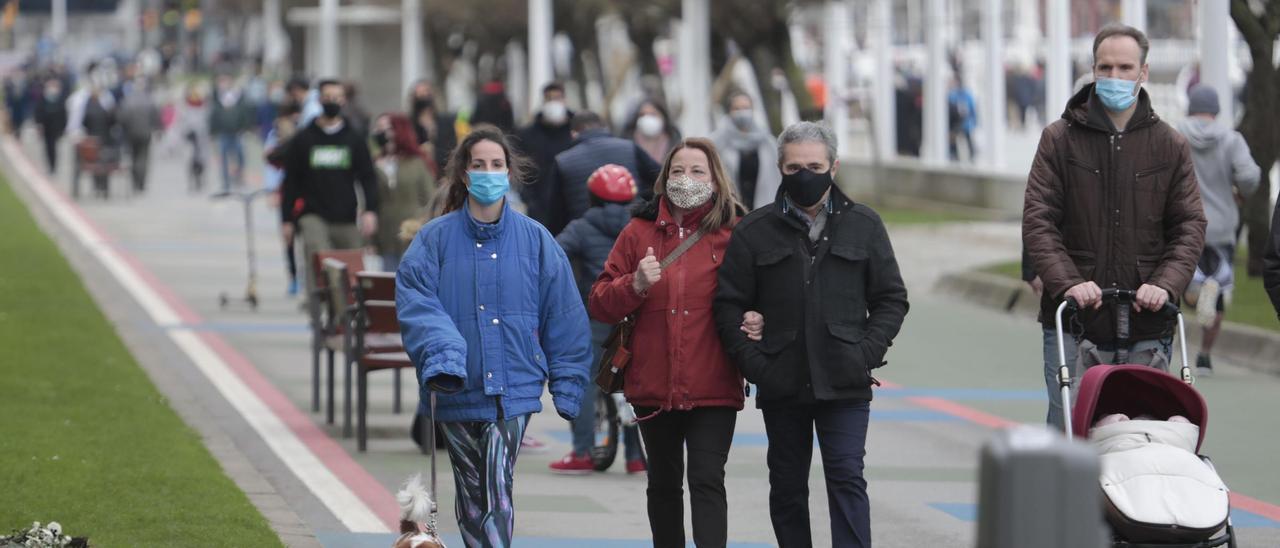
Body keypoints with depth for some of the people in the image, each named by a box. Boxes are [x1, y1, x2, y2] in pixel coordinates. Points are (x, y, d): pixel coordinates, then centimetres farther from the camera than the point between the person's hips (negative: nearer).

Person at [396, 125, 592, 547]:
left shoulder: (534, 239, 2)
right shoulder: (435, 239, 0)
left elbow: (563, 314, 6)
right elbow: (416, 303, -11)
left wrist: (567, 383, 4)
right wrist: (441, 354, -27)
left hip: (513, 385, -1)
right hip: (456, 389, 1)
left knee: (498, 488, -13)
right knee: (470, 491, 12)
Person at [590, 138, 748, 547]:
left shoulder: (734, 233, -1)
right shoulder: (640, 232, 5)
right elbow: (599, 305, 3)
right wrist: (635, 285, -15)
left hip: (713, 387, -3)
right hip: (654, 386, 3)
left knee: (707, 480, -13)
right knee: (664, 484, 16)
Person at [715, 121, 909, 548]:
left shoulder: (863, 225, 7)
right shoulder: (754, 231, 5)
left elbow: (891, 299, 9)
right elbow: (729, 305, 3)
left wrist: (867, 353, -5)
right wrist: (753, 362, -9)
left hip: (845, 384, -1)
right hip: (782, 385, 1)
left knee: (847, 477, -9)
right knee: (787, 486, 9)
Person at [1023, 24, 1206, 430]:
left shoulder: (1170, 146, 9)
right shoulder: (1060, 139, 5)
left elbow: (1190, 225, 5)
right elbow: (1037, 220, -2)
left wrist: (1165, 283, -13)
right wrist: (1067, 282, -17)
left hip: (1146, 326, 1)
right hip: (1072, 323, -1)